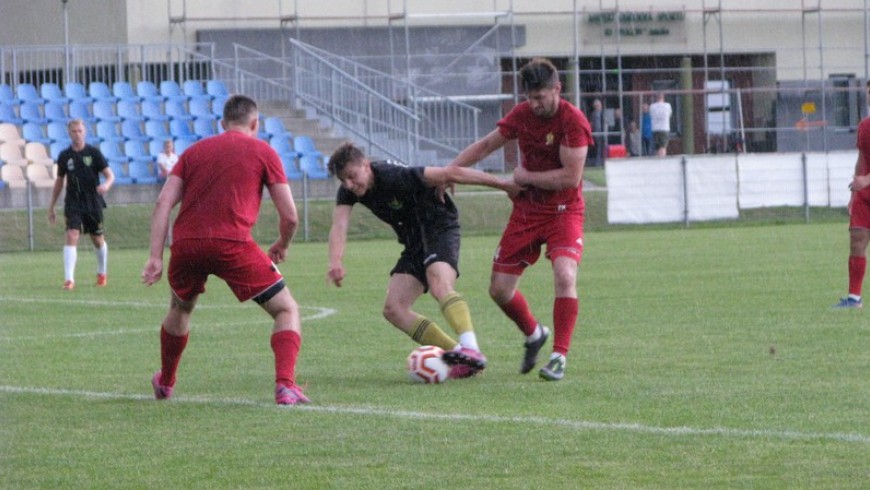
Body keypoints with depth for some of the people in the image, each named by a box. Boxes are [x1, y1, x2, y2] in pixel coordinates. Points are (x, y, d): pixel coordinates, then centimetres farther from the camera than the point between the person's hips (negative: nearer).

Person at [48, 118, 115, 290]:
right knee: (72, 236, -17)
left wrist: (106, 185, -28)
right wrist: (51, 207, 14)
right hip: (73, 203, 0)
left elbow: (110, 174, -3)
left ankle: (102, 273, 35)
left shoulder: (93, 153, -3)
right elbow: (59, 181, 13)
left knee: (98, 240, 10)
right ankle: (69, 279, -21)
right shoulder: (64, 156, 2)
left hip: (93, 203, 0)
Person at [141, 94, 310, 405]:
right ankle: (285, 385, -14)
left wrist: (155, 257, 4)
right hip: (232, 245, -4)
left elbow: (164, 202, 9)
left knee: (180, 308, 33)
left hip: (185, 243, 4)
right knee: (286, 310, 6)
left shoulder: (195, 151, 21)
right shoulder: (262, 152, 11)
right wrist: (282, 246, 27)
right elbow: (289, 216, 7)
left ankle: (165, 383, 47)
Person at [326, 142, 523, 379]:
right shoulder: (348, 192, -6)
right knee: (393, 310, -6)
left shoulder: (395, 176, -25)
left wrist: (502, 183, -19)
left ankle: (472, 351, -52)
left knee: (439, 286, -35)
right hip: (414, 244, 8)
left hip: (440, 228, -8)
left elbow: (450, 174, -22)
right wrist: (335, 262, -41)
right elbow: (339, 226, -18)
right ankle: (458, 353, -11)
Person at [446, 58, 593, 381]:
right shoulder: (522, 115, 0)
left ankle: (559, 356, -20)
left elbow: (570, 176, -22)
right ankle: (534, 335, 32)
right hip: (526, 211, 6)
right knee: (499, 289, 3)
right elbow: (486, 145, 13)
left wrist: (525, 176, -12)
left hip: (563, 212, -6)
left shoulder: (573, 121, -17)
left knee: (565, 276, -28)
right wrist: (448, 171, 3)